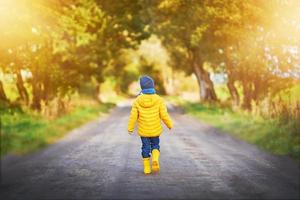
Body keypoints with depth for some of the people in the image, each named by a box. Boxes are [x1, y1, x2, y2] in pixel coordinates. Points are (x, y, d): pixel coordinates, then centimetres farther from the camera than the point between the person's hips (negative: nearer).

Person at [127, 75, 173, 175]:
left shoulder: (137, 101, -11)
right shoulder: (159, 100, -12)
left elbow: (133, 116, -7)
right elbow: (164, 115, -12)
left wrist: (130, 128, 6)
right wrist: (170, 125, 5)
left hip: (143, 130, 0)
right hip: (155, 130, 0)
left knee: (145, 147, 13)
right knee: (155, 146, 17)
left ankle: (147, 168, 16)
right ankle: (155, 159, -10)